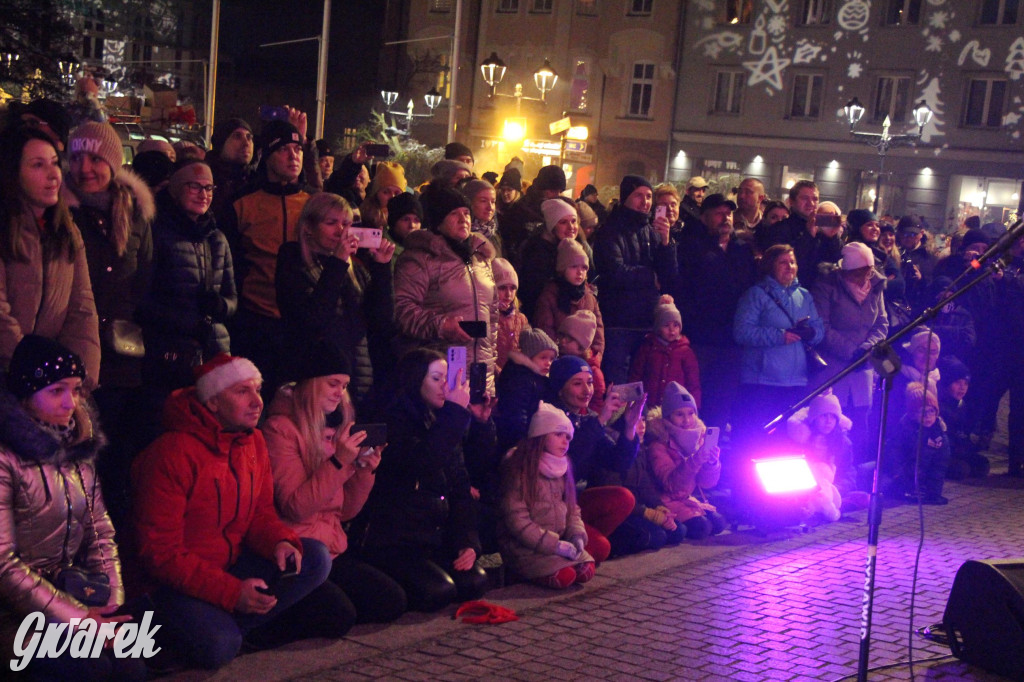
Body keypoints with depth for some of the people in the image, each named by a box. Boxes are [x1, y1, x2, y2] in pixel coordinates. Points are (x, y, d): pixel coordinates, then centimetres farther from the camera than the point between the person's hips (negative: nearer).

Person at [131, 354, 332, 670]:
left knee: (316, 558, -10)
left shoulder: (254, 442, 2)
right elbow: (160, 552, -21)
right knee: (218, 646, -33)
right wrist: (232, 592, -27)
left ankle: (227, 624, -10)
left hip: (232, 565, 7)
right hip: (177, 581, -7)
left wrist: (280, 542, -15)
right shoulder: (172, 454, -20)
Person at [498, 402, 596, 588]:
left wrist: (577, 537, -7)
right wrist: (554, 545, -20)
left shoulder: (561, 468, 13)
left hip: (558, 542, 7)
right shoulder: (518, 468, -12)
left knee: (586, 572, -15)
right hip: (524, 545, -7)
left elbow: (572, 510, 14)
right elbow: (517, 519, -17)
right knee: (564, 576, -26)